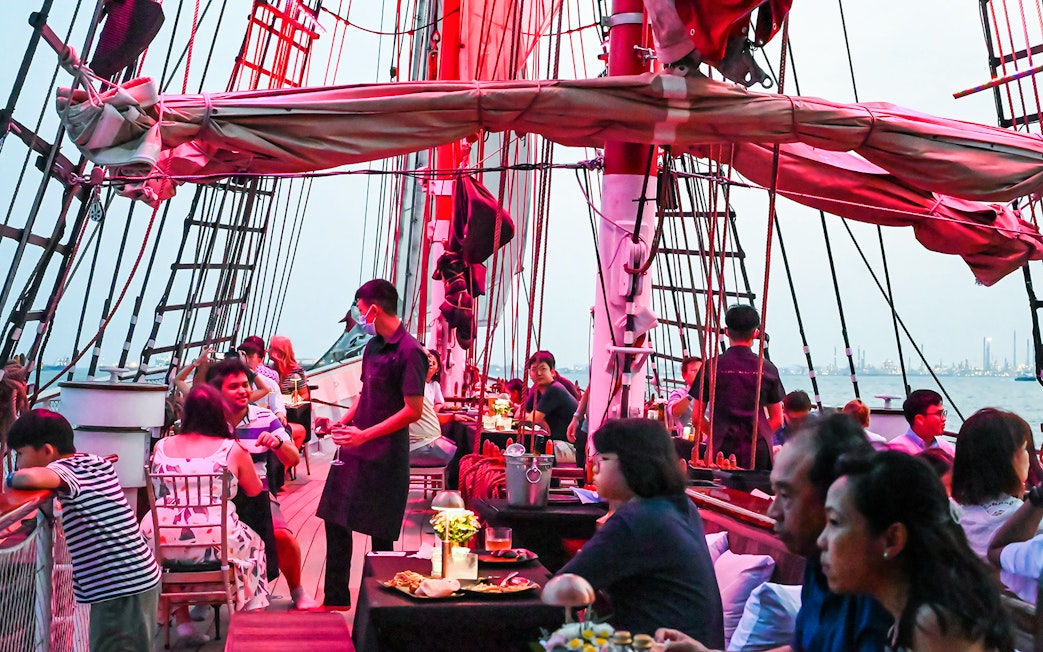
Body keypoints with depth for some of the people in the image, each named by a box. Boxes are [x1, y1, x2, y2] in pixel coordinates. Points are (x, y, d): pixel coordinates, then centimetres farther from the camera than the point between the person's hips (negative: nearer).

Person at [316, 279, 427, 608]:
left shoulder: (410, 352, -16)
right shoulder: (372, 347, 10)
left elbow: (413, 410, -20)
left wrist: (365, 435, -22)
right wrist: (343, 423, 7)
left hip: (385, 456, -8)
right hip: (354, 450, 9)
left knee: (380, 534, 3)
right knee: (336, 520, 13)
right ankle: (336, 599, 26)